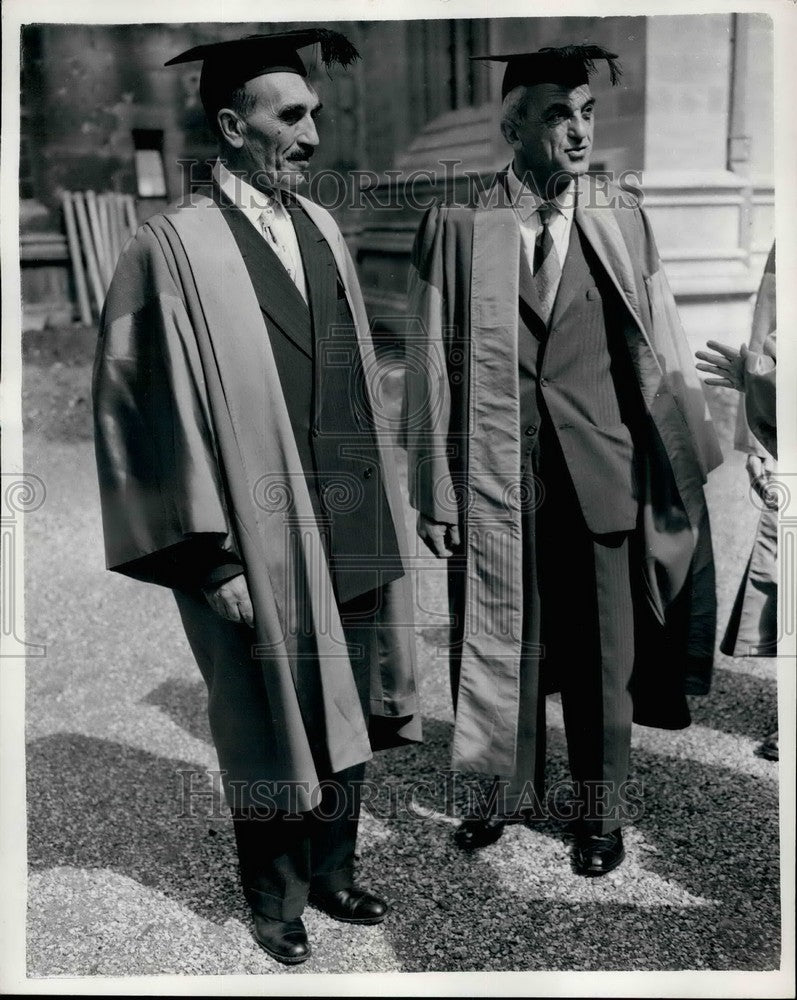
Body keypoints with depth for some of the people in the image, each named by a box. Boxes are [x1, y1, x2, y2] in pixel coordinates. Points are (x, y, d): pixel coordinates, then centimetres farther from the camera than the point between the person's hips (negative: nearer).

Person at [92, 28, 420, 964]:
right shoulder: (174, 248, -12)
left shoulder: (321, 227, 8)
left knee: (344, 712, 18)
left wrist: (377, 515, 11)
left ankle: (331, 872, 41)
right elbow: (157, 414, -13)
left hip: (348, 527, 6)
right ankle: (277, 899, 37)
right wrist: (211, 559, -14)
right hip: (261, 543, -6)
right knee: (273, 728, 12)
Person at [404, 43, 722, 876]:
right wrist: (432, 491, -3)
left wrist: (682, 461, 3)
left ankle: (600, 810, 33)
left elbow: (660, 352, 3)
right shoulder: (458, 227, -4)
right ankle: (511, 790, 37)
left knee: (600, 650, 11)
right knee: (500, 639, 12)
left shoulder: (622, 220, 2)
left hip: (602, 470, 1)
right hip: (494, 472, -1)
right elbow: (432, 363, -3)